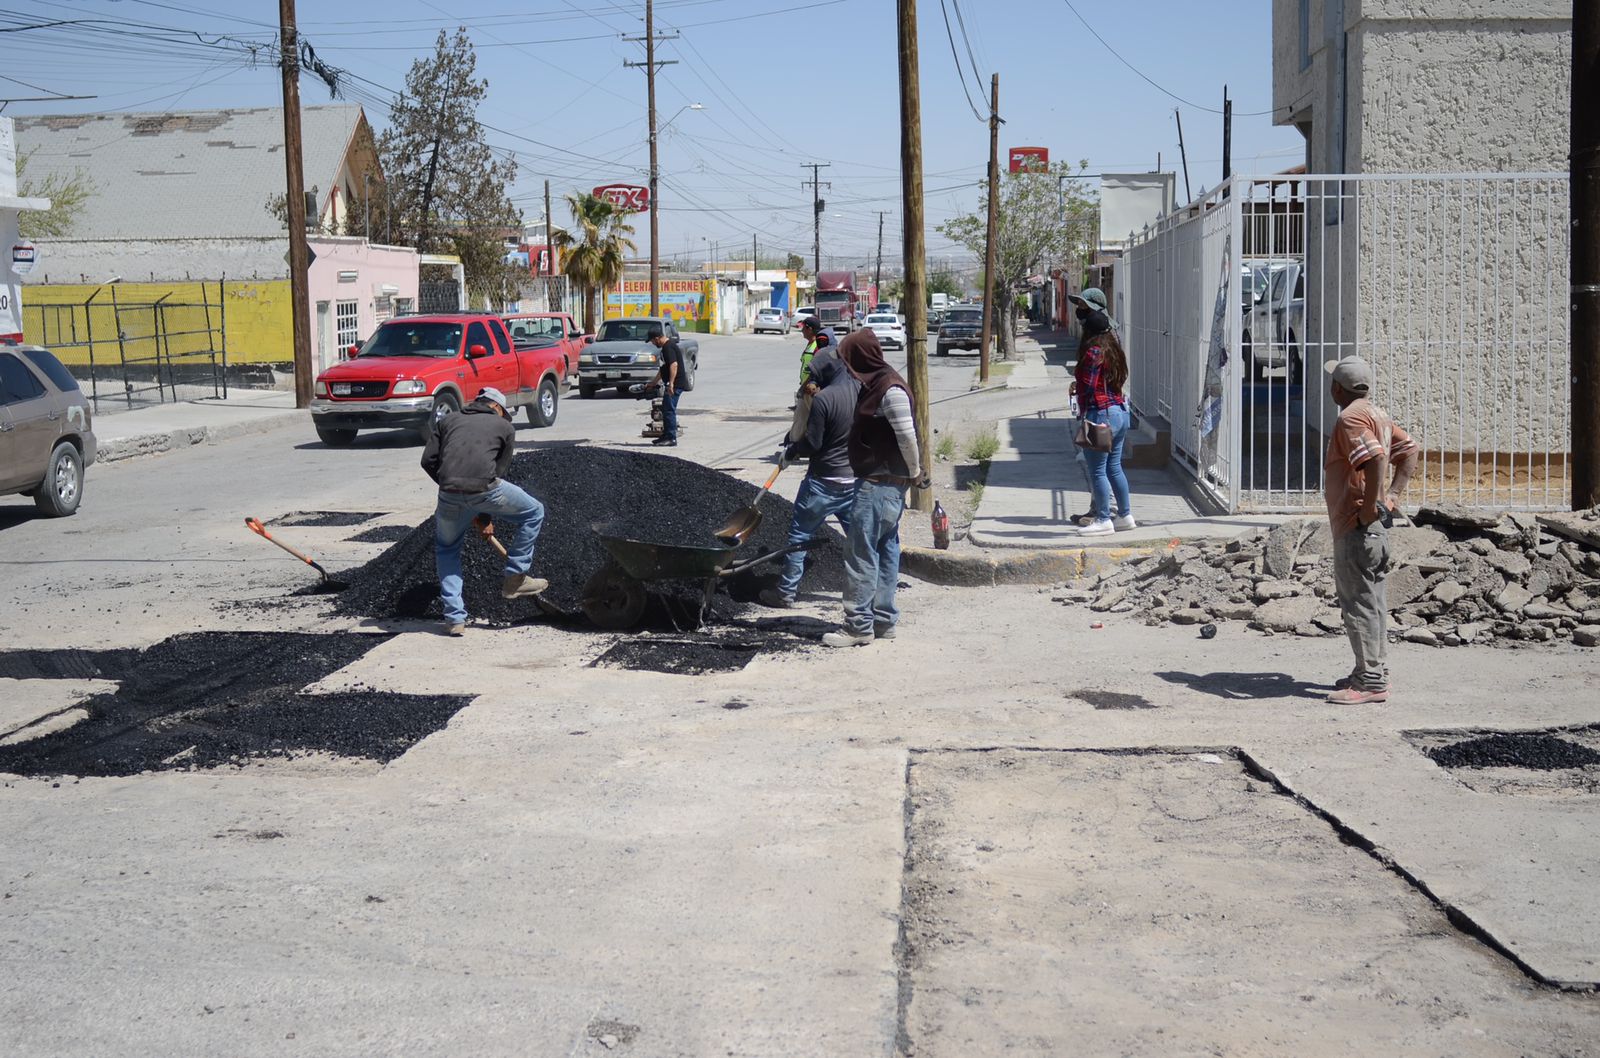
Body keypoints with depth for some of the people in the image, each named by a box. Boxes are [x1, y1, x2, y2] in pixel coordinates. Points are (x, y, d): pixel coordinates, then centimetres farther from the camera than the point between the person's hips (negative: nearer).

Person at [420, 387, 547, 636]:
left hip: (449, 494, 3)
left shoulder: (447, 421, 27)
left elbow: (428, 460, 16)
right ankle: (514, 579, 24)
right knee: (533, 513, 23)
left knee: (446, 548, 26)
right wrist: (486, 517, 24)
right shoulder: (504, 426, 22)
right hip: (485, 488, -3)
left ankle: (454, 617, 19)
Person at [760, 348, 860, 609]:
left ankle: (785, 591, 10)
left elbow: (812, 443, -17)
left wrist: (790, 452, 3)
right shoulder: (860, 389, 0)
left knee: (799, 534, 6)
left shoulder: (822, 399, -19)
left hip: (824, 481, -6)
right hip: (856, 479, 6)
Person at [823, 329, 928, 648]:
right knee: (886, 550, 14)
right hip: (880, 482, 10)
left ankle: (859, 625, -4)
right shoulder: (876, 385, 14)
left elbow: (907, 436, -21)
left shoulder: (891, 390, -18)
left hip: (880, 485, -10)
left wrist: (914, 473, -10)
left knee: (861, 553, -7)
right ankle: (884, 620, 21)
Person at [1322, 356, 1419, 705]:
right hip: (1375, 526, 10)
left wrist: (1370, 506, -23)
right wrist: (1394, 495, 11)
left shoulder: (1351, 418, -15)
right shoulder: (1377, 414, 15)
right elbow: (1411, 451, 19)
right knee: (1371, 600, 16)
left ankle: (1370, 682, -3)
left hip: (1356, 525, -10)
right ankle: (1375, 673, 24)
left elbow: (1375, 459, -30)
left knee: (1358, 602, -6)